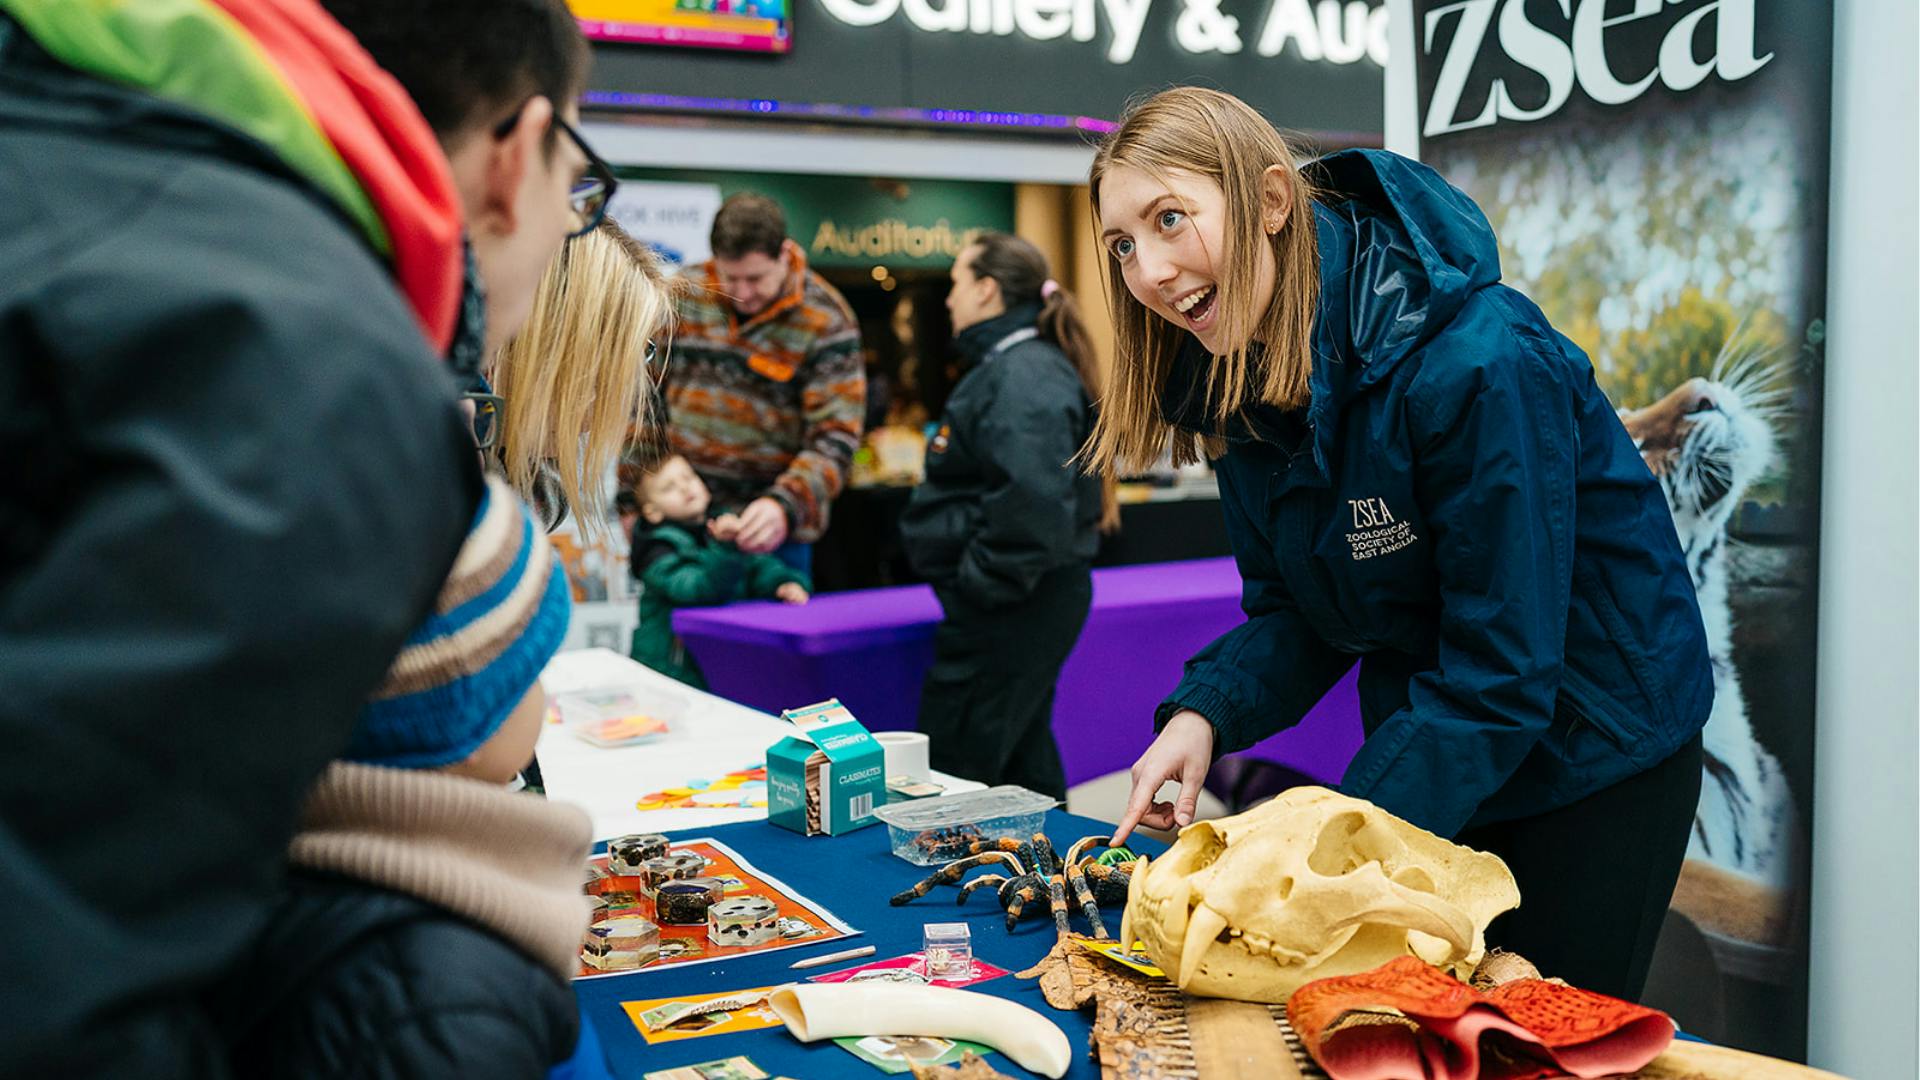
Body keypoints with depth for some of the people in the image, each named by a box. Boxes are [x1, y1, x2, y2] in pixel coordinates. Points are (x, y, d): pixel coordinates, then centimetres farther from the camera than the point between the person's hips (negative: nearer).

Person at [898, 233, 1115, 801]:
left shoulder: (1024, 378, -19)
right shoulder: (1006, 365, 16)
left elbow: (1032, 504, -30)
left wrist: (982, 584, -21)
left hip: (1010, 606, -11)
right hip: (1020, 602, 11)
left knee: (952, 773, -5)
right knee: (1022, 757, 20)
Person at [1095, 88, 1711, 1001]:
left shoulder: (1476, 363, -31)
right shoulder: (1241, 378, -7)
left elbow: (1501, 673, -29)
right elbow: (1297, 611, -1)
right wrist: (1203, 713, -20)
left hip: (1594, 760, -6)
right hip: (1433, 753, 7)